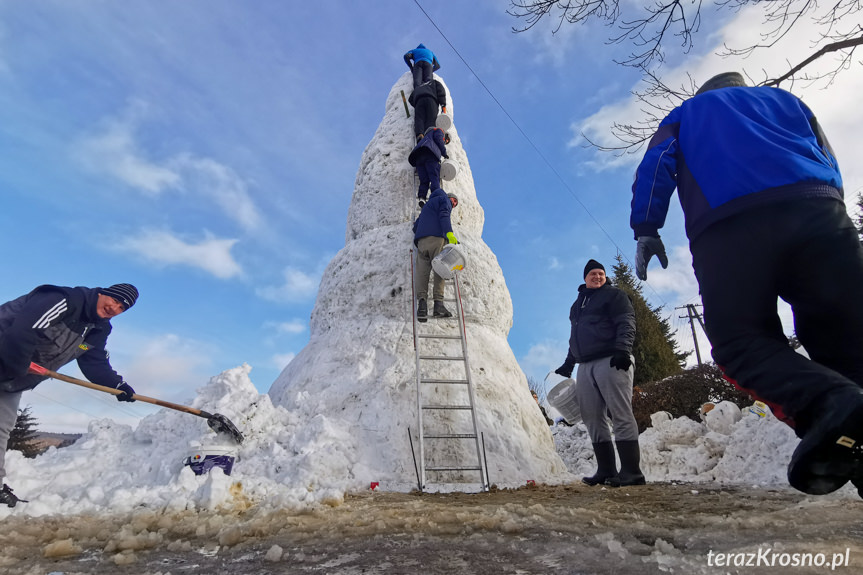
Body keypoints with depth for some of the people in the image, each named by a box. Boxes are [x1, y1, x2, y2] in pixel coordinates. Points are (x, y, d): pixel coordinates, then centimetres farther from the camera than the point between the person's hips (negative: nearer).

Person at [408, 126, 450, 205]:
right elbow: (438, 138, 1)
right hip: (430, 154, -7)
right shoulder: (439, 130, 24)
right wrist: (444, 152, 6)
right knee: (435, 178, -17)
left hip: (418, 157, 7)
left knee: (424, 180, -4)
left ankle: (421, 197, -27)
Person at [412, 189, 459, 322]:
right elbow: (444, 215, -5)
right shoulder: (445, 199, 17)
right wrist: (449, 233, -17)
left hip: (421, 240, 6)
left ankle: (422, 301, -27)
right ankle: (438, 303, -22)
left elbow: (416, 226, 35)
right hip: (436, 237, -6)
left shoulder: (428, 203, 39)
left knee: (422, 271, -7)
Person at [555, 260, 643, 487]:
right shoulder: (578, 304, 26)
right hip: (585, 366, 7)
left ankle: (631, 471, -4)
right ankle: (606, 470, 10)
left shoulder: (614, 295, 8)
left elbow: (626, 324, -5)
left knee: (621, 415, -8)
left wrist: (622, 350, -21)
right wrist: (567, 365, 24)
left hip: (611, 361, -6)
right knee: (593, 419, 4)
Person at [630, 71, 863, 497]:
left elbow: (656, 165, 12)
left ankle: (828, 404, -30)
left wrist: (645, 229, 5)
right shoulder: (783, 99, 38)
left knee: (740, 341, -4)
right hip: (816, 211, 3)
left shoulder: (684, 113, 33)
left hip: (726, 228, -3)